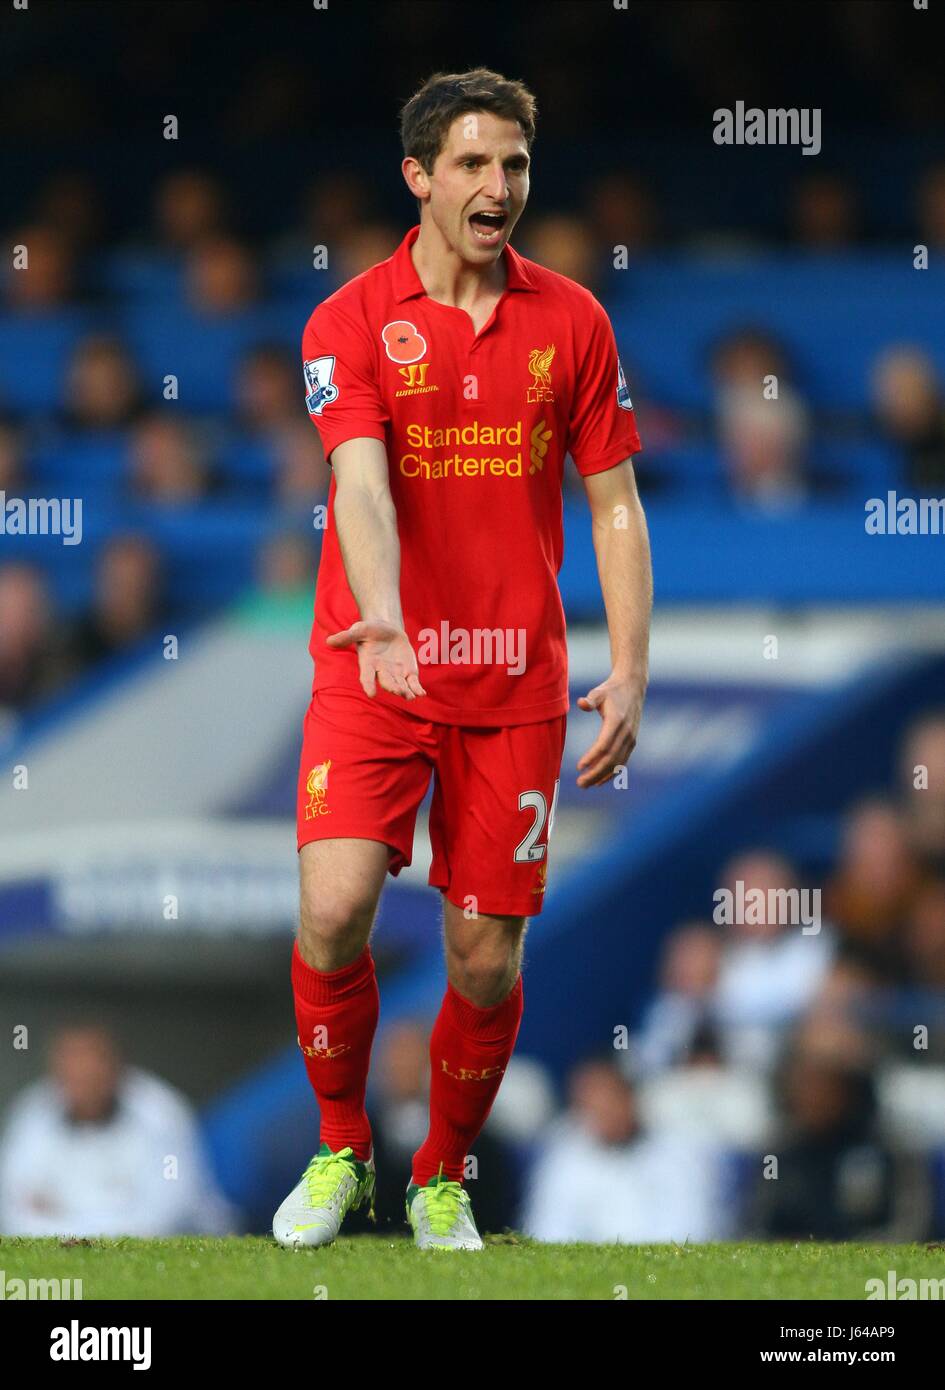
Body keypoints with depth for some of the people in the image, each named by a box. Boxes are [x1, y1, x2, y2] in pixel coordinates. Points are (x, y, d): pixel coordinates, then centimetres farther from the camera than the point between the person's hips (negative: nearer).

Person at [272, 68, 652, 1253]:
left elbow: (615, 503, 7)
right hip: (374, 670, -2)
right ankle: (340, 1149, 5)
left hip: (515, 685, 2)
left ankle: (442, 1185, 24)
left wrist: (629, 670, -3)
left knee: (487, 960, 1)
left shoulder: (571, 320, 5)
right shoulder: (350, 322, -3)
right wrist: (382, 619, -37)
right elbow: (360, 479, -18)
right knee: (333, 908, -18)